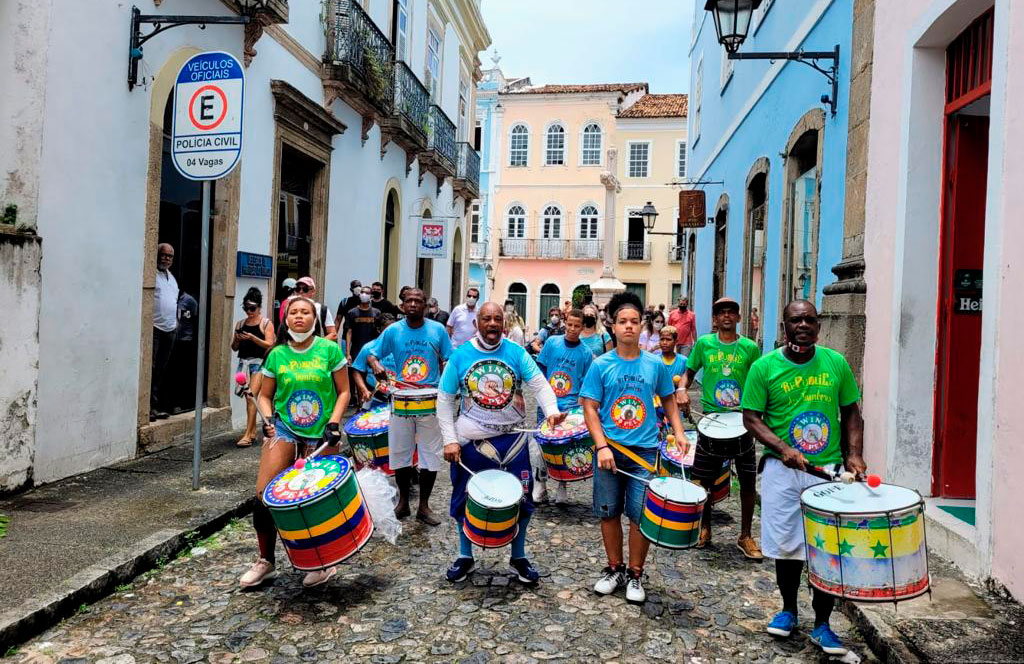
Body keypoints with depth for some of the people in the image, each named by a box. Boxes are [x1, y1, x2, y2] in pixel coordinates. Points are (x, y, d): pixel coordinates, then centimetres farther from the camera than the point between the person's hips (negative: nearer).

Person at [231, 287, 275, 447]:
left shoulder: (266, 323, 2)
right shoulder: (240, 324, 14)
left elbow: (269, 344, -8)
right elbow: (234, 347, 17)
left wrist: (253, 338, -20)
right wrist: (236, 340, -5)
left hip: (259, 362, -5)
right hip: (243, 361, 5)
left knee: (252, 397, -12)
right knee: (248, 397, 5)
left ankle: (248, 435, -13)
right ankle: (253, 432, 15)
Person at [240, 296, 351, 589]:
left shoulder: (329, 350, -3)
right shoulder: (277, 355, 3)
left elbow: (343, 392, 1)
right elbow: (265, 395, 11)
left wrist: (333, 423, -11)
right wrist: (267, 419, -7)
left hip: (320, 435, -2)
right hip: (284, 429, 2)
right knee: (264, 493, -9)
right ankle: (265, 560, 11)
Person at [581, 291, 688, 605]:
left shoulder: (655, 364, 2)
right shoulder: (600, 365, -2)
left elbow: (668, 401, 15)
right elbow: (590, 409, -3)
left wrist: (678, 433, 1)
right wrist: (602, 446, -13)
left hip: (645, 450, 0)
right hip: (610, 449, 0)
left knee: (641, 514, 0)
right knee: (609, 512, 10)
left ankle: (635, 574, 19)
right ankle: (614, 569, 28)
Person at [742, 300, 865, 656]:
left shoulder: (836, 363, 4)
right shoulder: (764, 366, -3)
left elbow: (851, 413, 11)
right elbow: (751, 417, -3)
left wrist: (854, 454, -2)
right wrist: (782, 447, -17)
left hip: (828, 470, 1)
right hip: (782, 470, -1)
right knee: (786, 545, 8)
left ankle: (822, 624, 21)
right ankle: (788, 609, 31)